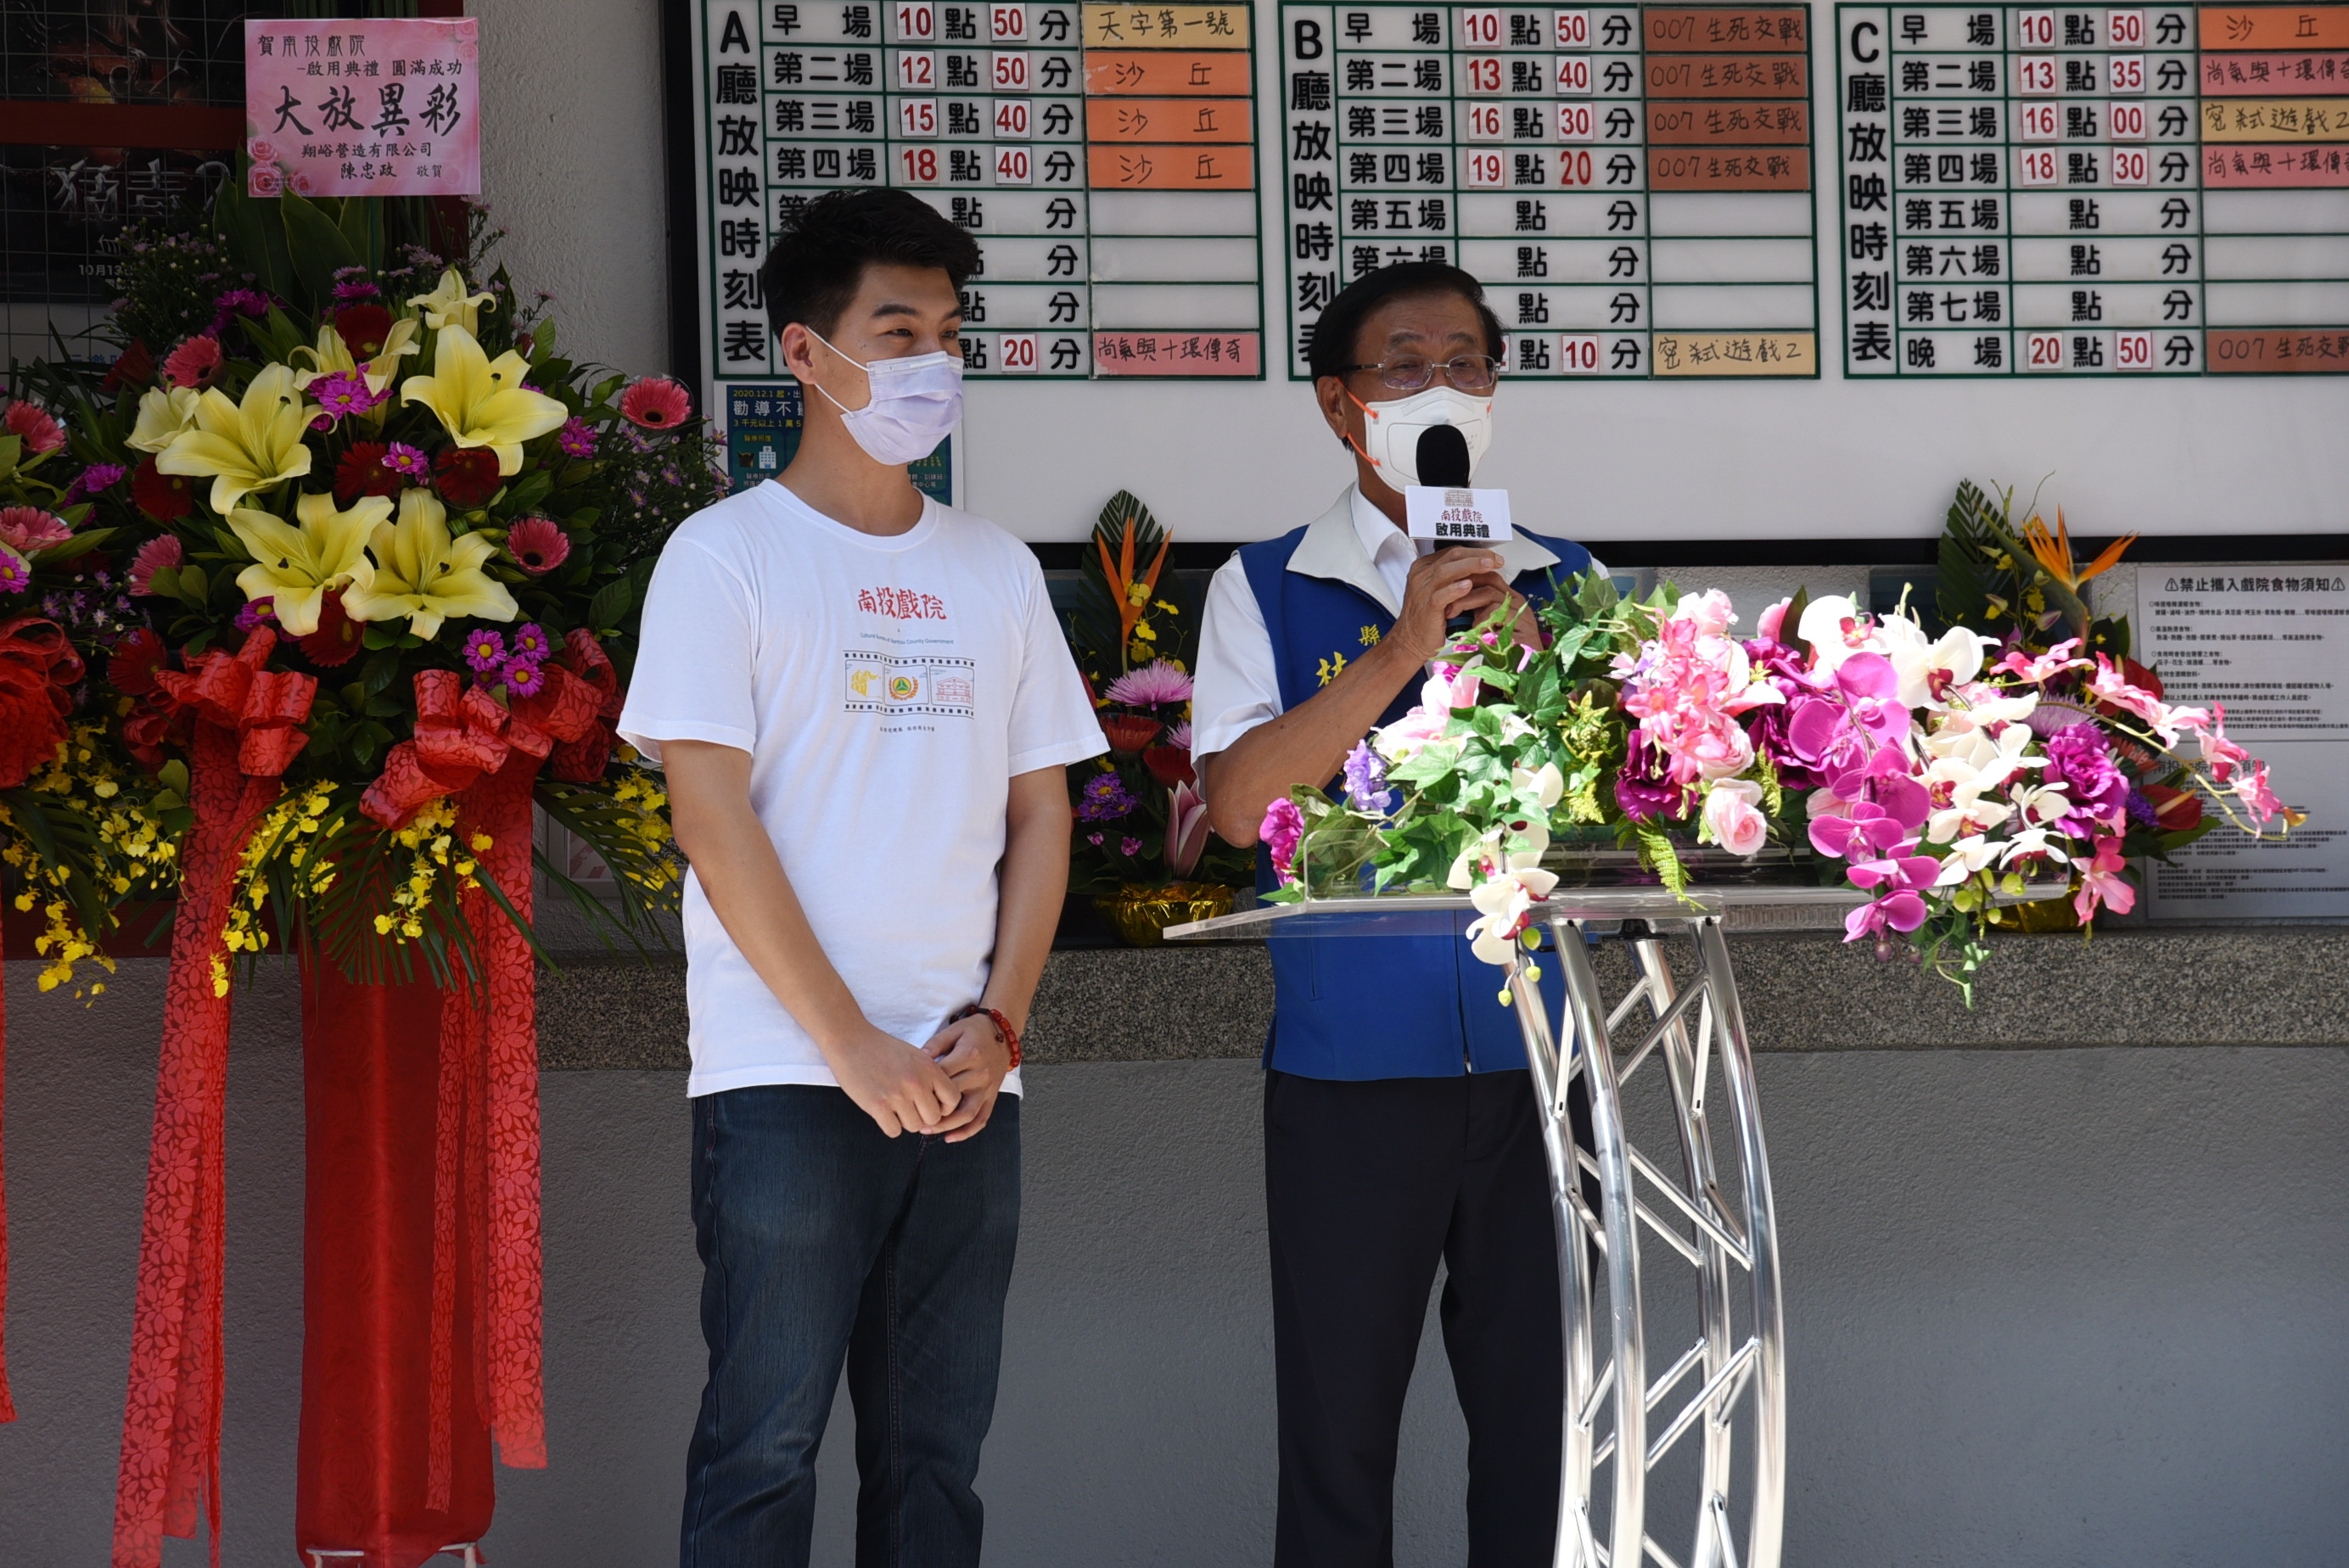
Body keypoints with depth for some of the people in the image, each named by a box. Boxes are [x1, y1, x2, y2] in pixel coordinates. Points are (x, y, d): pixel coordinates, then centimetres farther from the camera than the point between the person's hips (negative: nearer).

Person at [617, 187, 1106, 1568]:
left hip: (967, 1084, 5)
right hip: (786, 1082, -5)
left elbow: (1041, 814, 15)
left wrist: (998, 1026, -1)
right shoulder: (727, 555, 0)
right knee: (765, 1444, -5)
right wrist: (854, 1047, -13)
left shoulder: (995, 569, 15)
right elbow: (715, 821, -8)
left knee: (937, 1450, 7)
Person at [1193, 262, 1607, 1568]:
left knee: (1542, 1420, 5)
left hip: (1536, 1053, 2)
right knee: (1339, 1425, 3)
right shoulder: (1270, 590, 4)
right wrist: (1403, 651, -16)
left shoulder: (1562, 582, 10)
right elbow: (1241, 802, -10)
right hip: (1354, 1058, -2)